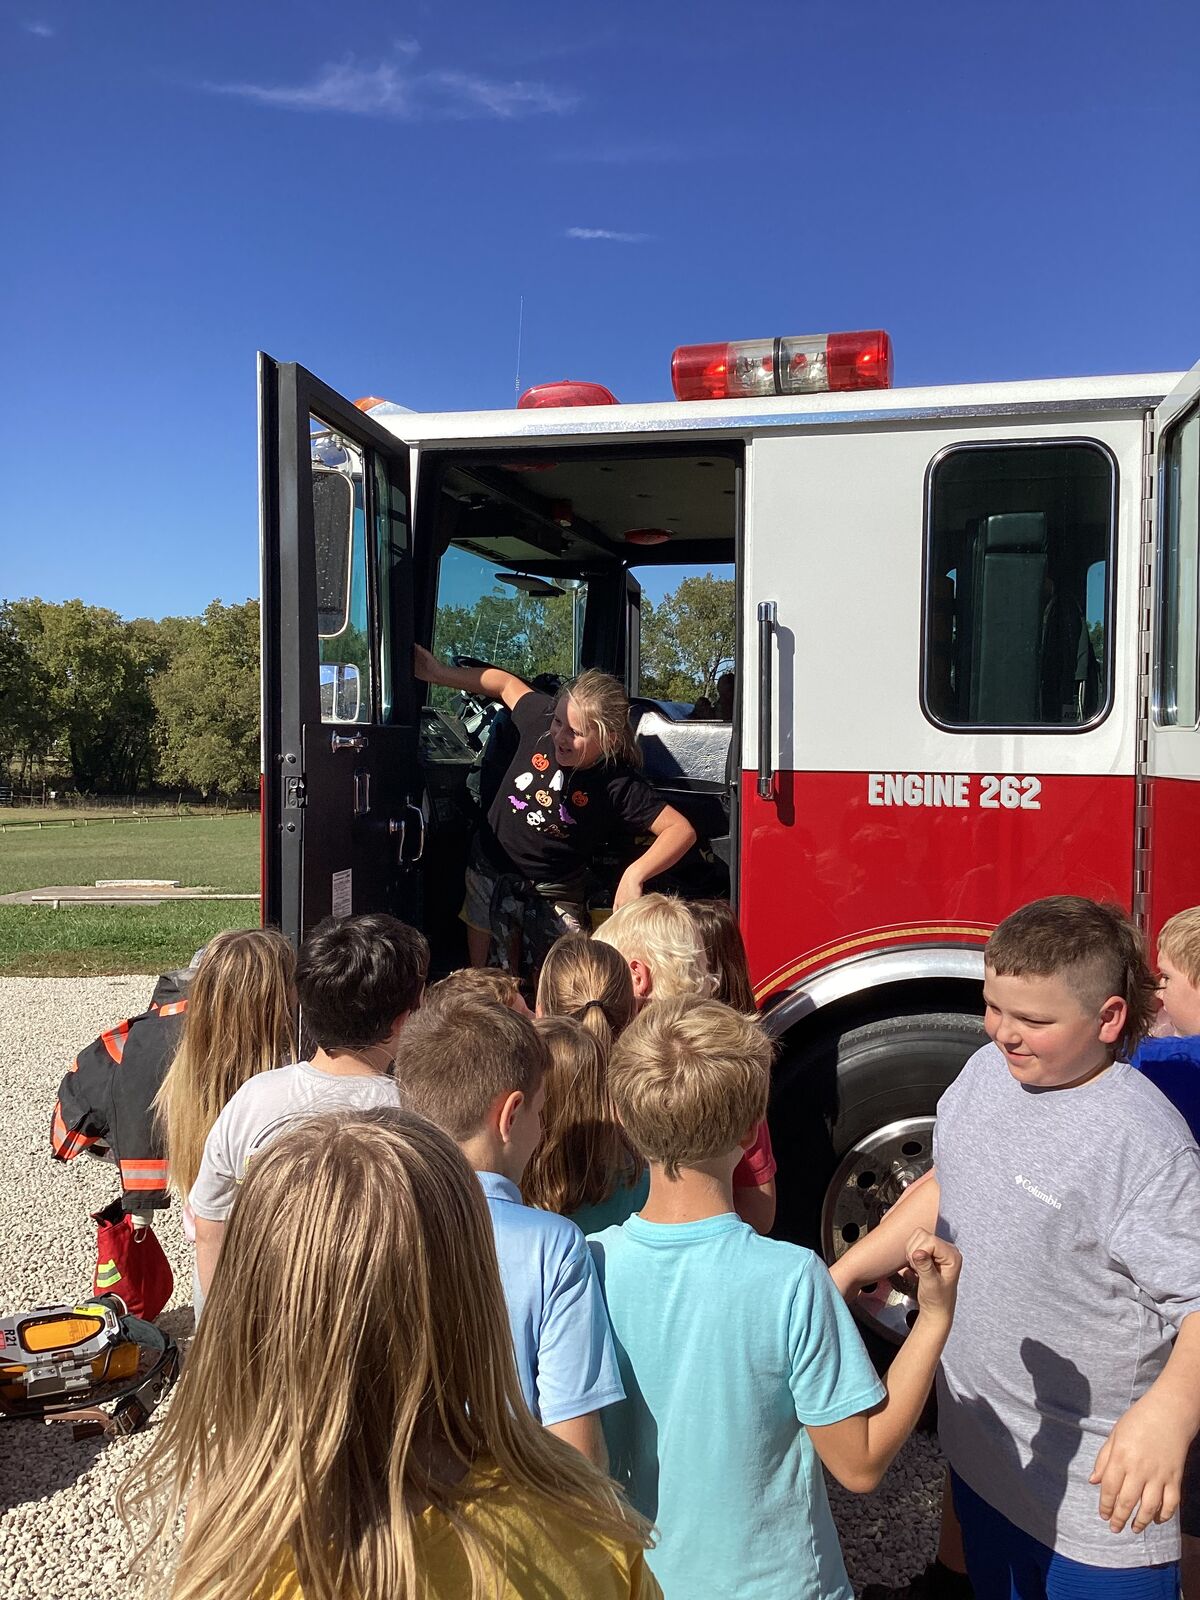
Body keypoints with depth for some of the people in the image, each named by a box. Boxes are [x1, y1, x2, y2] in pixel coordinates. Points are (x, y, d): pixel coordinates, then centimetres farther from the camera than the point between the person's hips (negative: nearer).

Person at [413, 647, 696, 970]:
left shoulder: (618, 786, -26)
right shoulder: (542, 720, -17)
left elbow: (682, 830, -28)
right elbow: (506, 684, 3)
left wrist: (635, 875, -41)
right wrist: (438, 672, 4)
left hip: (554, 892, -3)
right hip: (490, 869, 4)